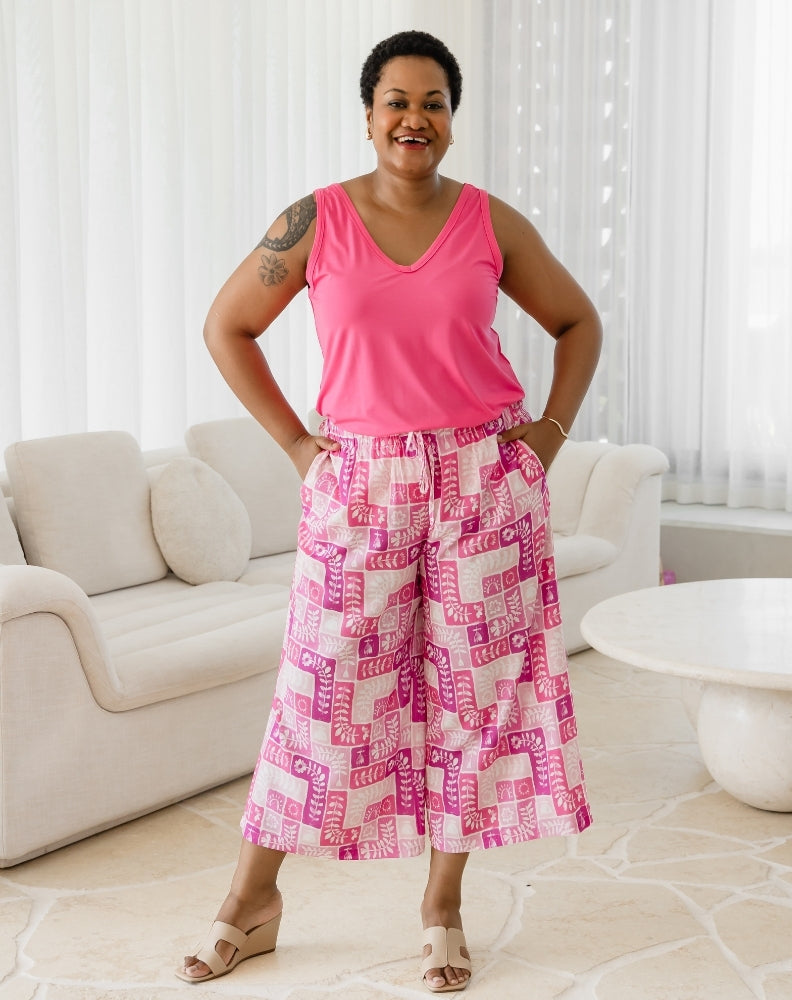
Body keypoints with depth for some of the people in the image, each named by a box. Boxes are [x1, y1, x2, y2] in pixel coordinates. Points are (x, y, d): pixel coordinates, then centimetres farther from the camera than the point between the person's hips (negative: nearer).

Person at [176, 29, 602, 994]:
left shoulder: (492, 223, 2)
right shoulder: (316, 221, -1)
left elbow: (577, 322, 14)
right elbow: (226, 327, 7)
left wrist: (549, 431, 4)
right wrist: (292, 441, 2)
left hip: (484, 479, 1)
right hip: (361, 481, -1)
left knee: (474, 681, 5)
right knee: (325, 682, 2)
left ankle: (443, 906, 22)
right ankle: (252, 901, 19)